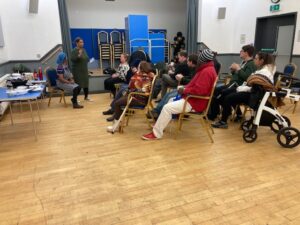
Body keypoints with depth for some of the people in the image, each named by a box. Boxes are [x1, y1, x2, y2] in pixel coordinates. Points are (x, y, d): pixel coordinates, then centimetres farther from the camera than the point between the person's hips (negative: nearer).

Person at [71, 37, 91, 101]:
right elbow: (72, 59, -22)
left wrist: (88, 60, 1)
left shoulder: (83, 50, 10)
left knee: (86, 83, 11)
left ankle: (86, 97, 24)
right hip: (77, 70, -7)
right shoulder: (74, 51, -11)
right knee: (78, 85, -6)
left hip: (84, 70, 7)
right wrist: (79, 55, -33)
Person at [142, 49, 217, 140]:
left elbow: (198, 90, -30)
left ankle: (156, 134, -10)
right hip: (193, 99, 12)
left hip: (194, 102, -12)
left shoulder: (206, 71, -20)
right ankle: (160, 124, 21)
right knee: (170, 101, 22)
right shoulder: (207, 69, 15)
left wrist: (184, 90, -16)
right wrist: (185, 89, 1)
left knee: (167, 108, -18)